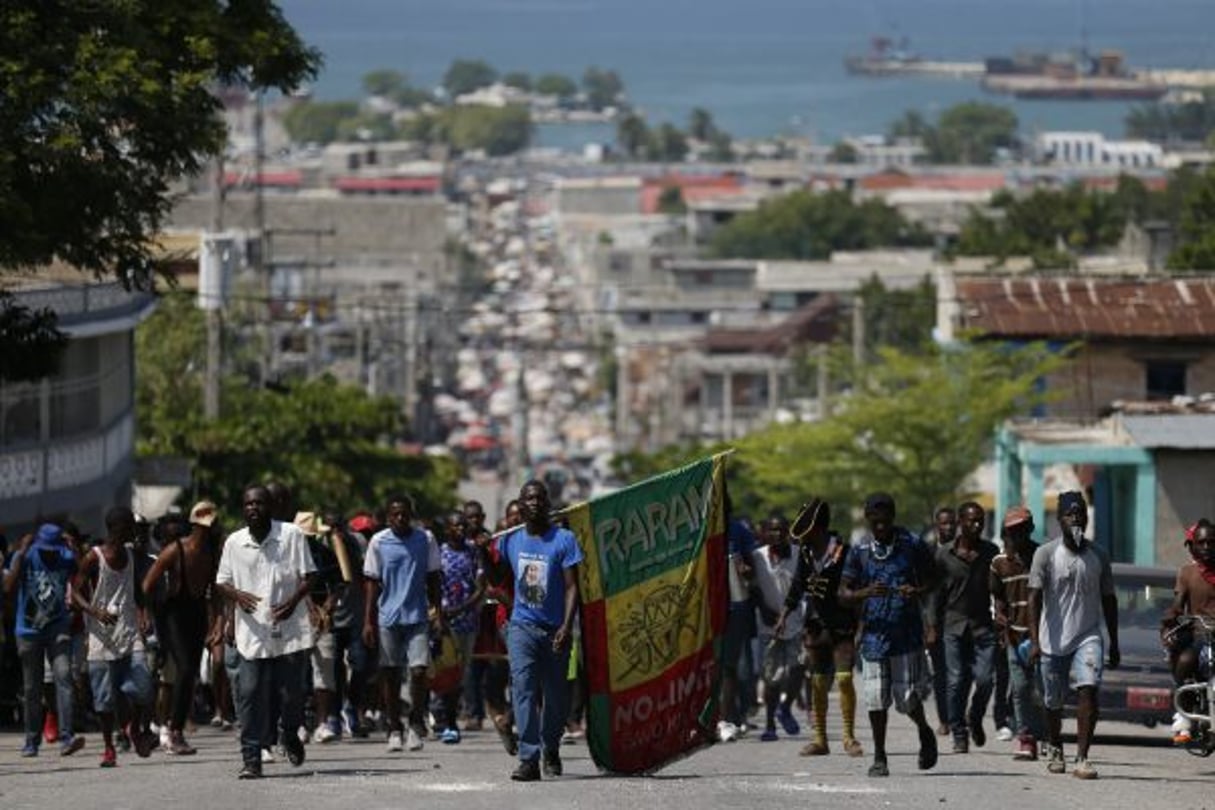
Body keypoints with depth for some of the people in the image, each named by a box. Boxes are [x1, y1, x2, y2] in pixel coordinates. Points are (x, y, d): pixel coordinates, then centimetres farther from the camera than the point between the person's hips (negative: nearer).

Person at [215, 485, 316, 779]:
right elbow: (222, 581, 10)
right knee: (250, 695, -6)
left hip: (289, 630, -1)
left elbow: (307, 576, 0)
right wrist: (237, 595, -13)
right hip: (253, 632, 1)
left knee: (291, 693, 4)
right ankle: (251, 759, -3)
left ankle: (291, 736, 35)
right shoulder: (234, 543, 4)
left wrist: (293, 601, -18)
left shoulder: (291, 536, -2)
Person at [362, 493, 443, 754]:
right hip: (387, 618, 0)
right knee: (390, 674, 5)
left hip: (417, 616, 0)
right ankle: (394, 729, 15)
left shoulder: (425, 539, 3)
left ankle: (416, 724, 8)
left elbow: (434, 579, 9)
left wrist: (438, 613, 4)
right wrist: (368, 621, 1)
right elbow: (372, 583, 4)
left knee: (419, 670, -10)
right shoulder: (379, 542, 2)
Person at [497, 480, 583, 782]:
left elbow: (571, 587, -9)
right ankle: (528, 759, -21)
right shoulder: (510, 540, 7)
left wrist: (567, 627, -18)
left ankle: (551, 749, 34)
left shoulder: (563, 539, -5)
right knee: (523, 688, -15)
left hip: (554, 629, -1)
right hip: (522, 625, 1)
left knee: (556, 695, 9)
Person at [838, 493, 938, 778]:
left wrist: (916, 591, -16)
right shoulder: (859, 550, 2)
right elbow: (843, 592, 3)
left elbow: (931, 581, 7)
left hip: (907, 633, -2)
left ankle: (925, 733, 29)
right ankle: (879, 757, 12)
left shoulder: (913, 545, -1)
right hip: (874, 633, 2)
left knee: (907, 696, -2)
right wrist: (866, 593, -18)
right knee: (876, 697, 0)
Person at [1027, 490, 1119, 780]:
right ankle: (1056, 751, 37)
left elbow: (1108, 600, 13)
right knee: (1053, 703, 10)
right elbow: (1035, 598, -9)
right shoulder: (1046, 554, -4)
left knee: (1088, 690, -21)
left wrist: (1114, 645, 13)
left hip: (1088, 637, 1)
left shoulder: (1098, 557, 5)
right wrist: (1034, 641, -18)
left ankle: (1082, 758, -22)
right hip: (1053, 641, -1)